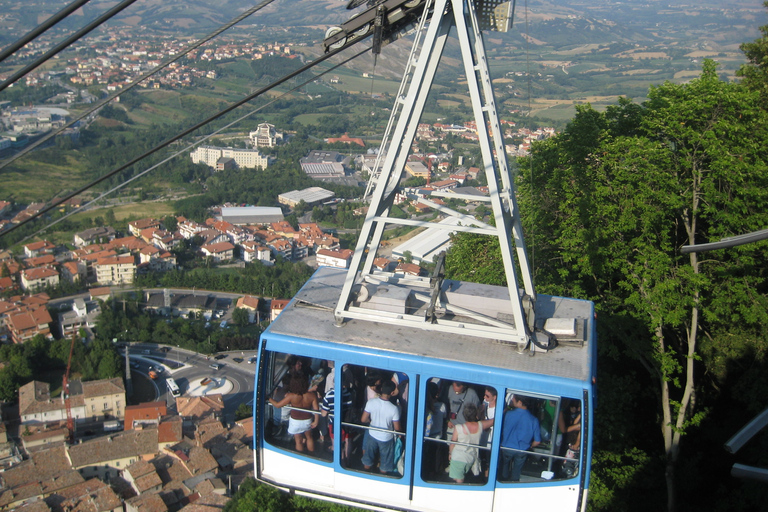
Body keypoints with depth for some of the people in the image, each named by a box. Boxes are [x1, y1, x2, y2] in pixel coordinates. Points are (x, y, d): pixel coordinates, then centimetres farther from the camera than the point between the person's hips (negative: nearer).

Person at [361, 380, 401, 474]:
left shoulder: (371, 402, -23)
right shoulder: (394, 408, -30)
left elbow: (363, 419, -13)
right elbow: (397, 428, -19)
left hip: (372, 435, 3)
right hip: (386, 438, -3)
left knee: (368, 459, 27)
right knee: (385, 462, 23)